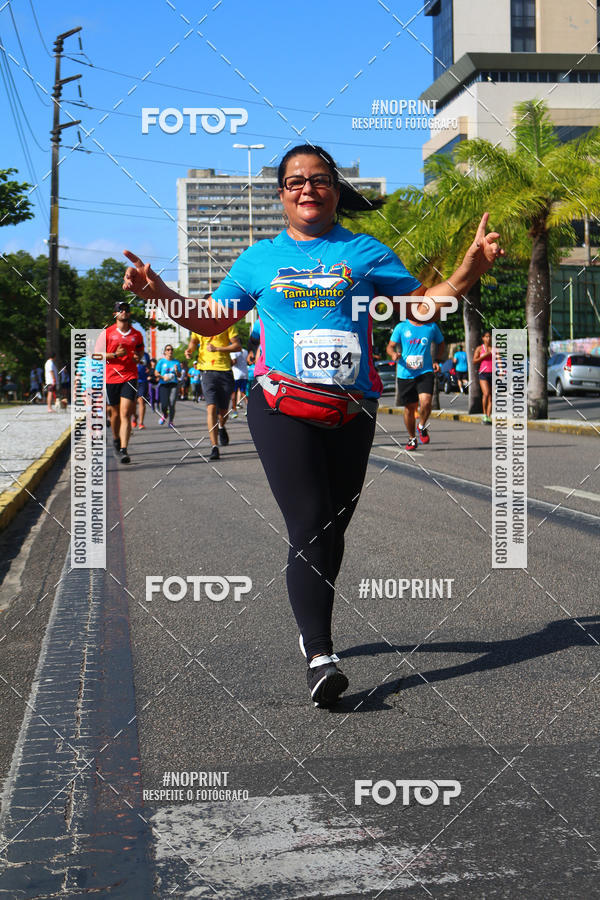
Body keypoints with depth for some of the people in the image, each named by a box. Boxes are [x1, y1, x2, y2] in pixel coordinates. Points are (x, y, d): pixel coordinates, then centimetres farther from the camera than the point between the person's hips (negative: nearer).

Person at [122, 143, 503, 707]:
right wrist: (158, 292, 4)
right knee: (308, 527, -14)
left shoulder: (366, 253, 11)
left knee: (332, 529, 10)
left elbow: (423, 306, 11)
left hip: (351, 412, 2)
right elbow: (210, 321, 18)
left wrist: (470, 270, -4)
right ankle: (319, 657, -16)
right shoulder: (259, 258, 13)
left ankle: (312, 626, 30)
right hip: (281, 407, -2)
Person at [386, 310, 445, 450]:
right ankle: (412, 438, 26)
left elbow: (441, 344, 22)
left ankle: (421, 427, 8)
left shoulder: (432, 326, 8)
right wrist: (394, 354, -17)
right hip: (405, 374, 0)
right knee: (410, 407, 6)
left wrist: (436, 360, 7)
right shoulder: (401, 327, 3)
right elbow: (390, 346, 6)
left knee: (426, 402, -21)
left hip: (425, 372, 0)